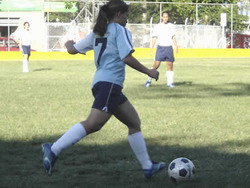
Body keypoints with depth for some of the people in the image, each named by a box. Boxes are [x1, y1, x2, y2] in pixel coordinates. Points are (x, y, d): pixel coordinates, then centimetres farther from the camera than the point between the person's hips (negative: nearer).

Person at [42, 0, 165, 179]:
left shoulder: (97, 32, 20)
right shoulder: (120, 30, -1)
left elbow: (73, 50, 22)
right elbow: (127, 58, -12)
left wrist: (68, 44, 45)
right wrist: (148, 71, -2)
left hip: (100, 83, 10)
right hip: (110, 84, -10)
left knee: (134, 123, 14)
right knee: (93, 124, -22)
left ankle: (148, 167, 14)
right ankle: (53, 150, -31)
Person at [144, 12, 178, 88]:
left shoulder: (171, 26, 9)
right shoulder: (158, 26, 5)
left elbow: (173, 37, 6)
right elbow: (155, 37, 3)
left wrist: (176, 46, -9)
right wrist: (152, 47, -9)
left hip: (169, 47, 2)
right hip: (160, 47, -2)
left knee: (170, 64, 0)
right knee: (156, 64, -9)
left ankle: (170, 82, 6)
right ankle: (149, 80, 2)